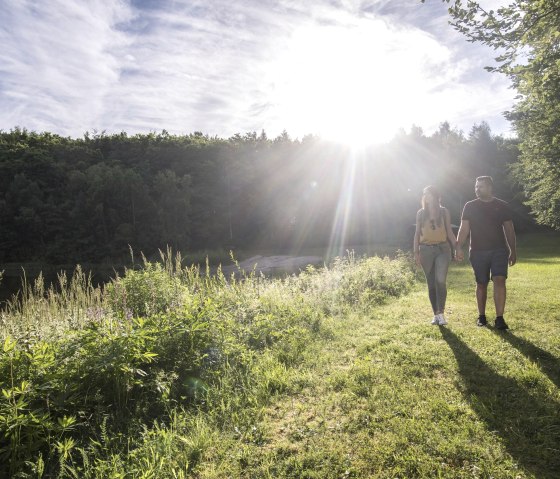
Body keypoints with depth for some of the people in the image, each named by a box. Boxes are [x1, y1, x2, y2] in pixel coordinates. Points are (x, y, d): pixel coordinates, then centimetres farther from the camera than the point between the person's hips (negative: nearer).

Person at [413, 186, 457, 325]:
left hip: (442, 249, -1)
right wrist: (416, 252, 0)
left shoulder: (444, 211, 6)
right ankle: (436, 314, 12)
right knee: (431, 283, 4)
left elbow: (449, 232, 7)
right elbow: (417, 233, 8)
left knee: (441, 280, -17)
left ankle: (441, 313, -10)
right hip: (426, 250, 2)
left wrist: (457, 247, -3)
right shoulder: (421, 213, 8)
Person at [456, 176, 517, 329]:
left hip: (499, 249, 0)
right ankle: (481, 316, 22)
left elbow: (509, 229, 9)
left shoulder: (502, 206, 6)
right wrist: (459, 248, -12)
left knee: (499, 281, -15)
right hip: (478, 251, 0)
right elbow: (464, 228, -1)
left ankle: (499, 318, -11)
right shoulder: (470, 206, 4)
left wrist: (513, 250, 6)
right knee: (481, 284, 8)